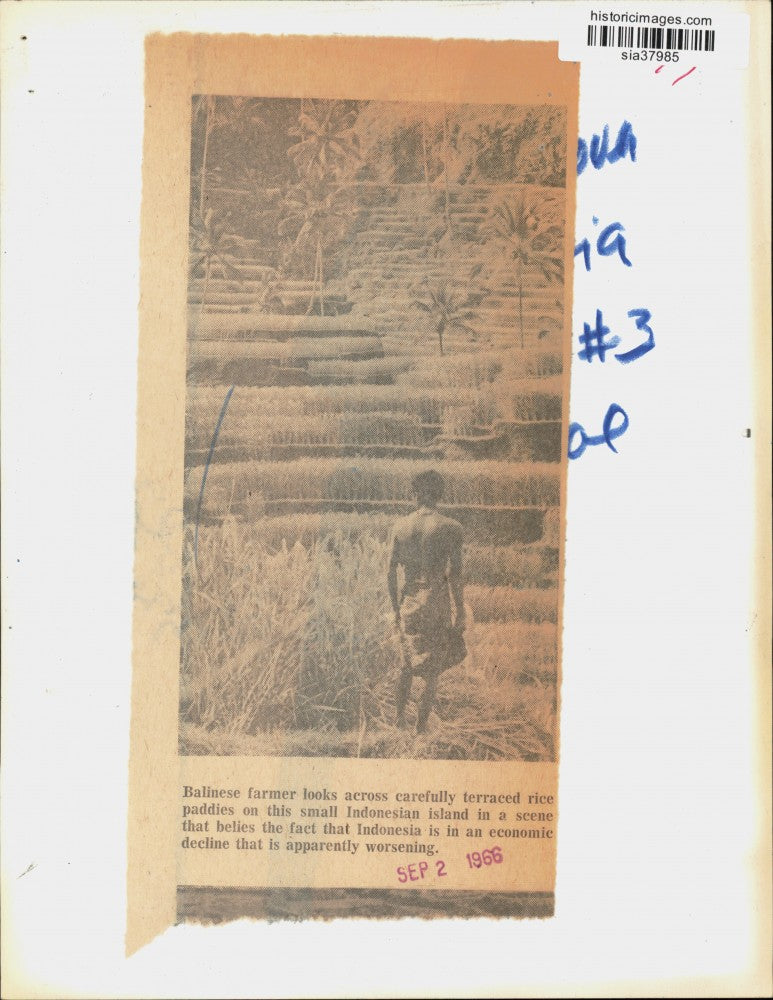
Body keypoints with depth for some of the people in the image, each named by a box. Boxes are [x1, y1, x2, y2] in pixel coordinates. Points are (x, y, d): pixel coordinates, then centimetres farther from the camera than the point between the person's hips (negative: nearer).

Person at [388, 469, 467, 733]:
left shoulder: (400, 526, 1)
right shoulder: (450, 528, -10)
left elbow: (391, 573, 4)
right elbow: (455, 576, -11)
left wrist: (396, 610, 14)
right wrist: (460, 613, -1)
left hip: (408, 604, 4)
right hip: (436, 605, -4)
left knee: (408, 666, 22)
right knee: (432, 672, 9)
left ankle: (399, 718, 28)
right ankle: (421, 727, 14)